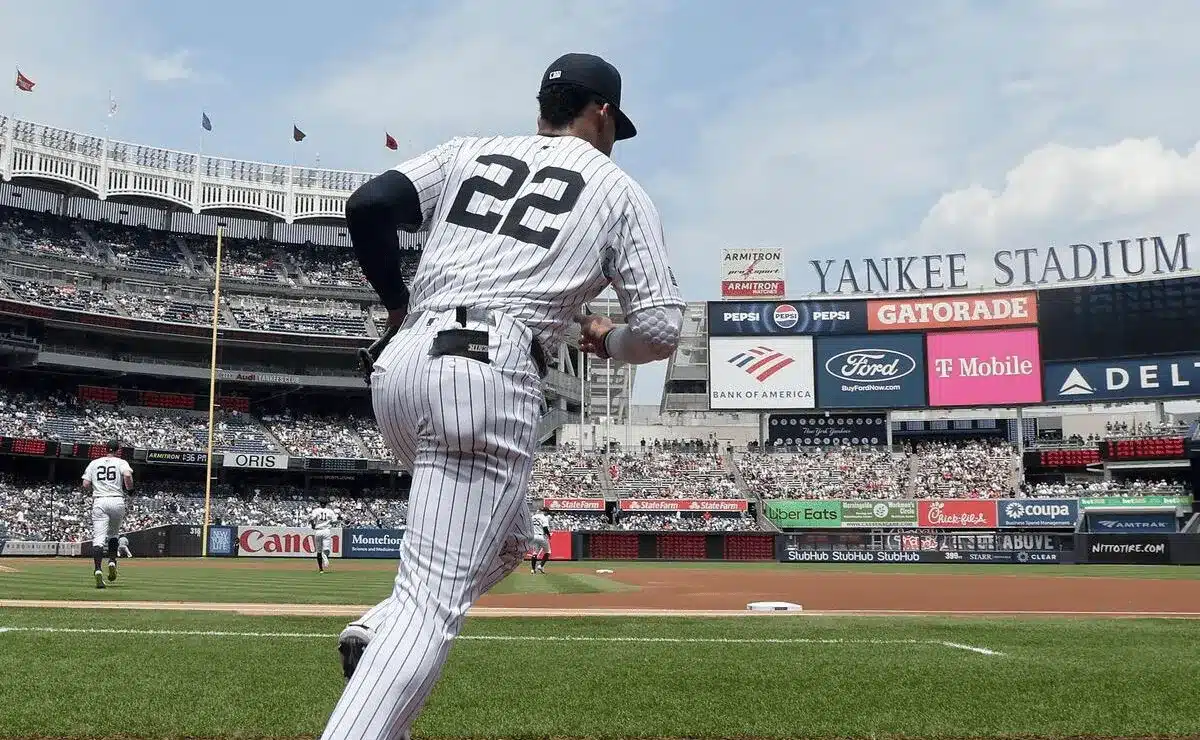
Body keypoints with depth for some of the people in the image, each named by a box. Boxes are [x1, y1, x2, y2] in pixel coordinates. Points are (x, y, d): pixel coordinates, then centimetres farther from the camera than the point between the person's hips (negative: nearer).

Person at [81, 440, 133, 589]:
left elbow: (85, 485, 6)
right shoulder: (121, 462, 5)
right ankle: (112, 562, 4)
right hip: (117, 501, -1)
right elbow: (127, 475, -16)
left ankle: (98, 570, -21)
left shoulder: (94, 463, 13)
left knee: (98, 537, -6)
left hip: (99, 502, 1)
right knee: (113, 533, 21)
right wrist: (129, 489, 1)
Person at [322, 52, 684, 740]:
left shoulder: (470, 153, 20)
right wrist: (606, 338, 23)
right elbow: (661, 327, 3)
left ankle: (380, 631, 6)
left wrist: (398, 303, 16)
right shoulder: (621, 190, 12)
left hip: (401, 368, 6)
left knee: (506, 538, 25)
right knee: (435, 597, -8)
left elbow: (368, 206, 5)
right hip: (492, 379, -6)